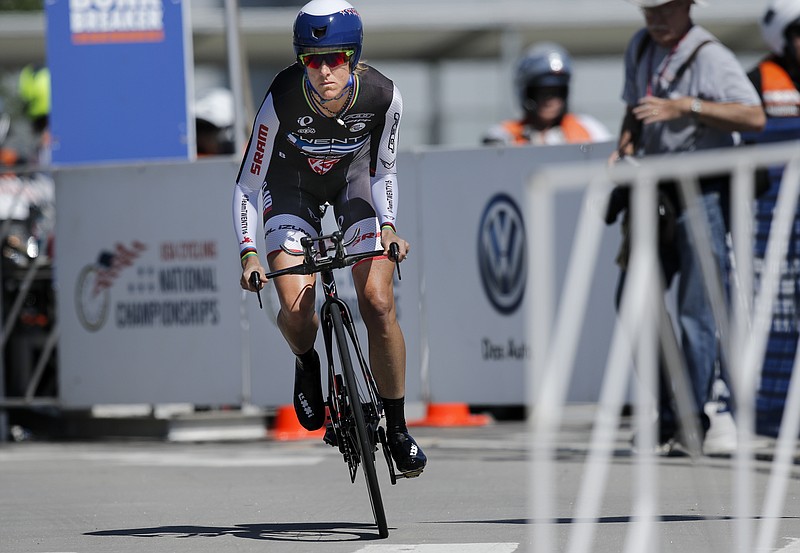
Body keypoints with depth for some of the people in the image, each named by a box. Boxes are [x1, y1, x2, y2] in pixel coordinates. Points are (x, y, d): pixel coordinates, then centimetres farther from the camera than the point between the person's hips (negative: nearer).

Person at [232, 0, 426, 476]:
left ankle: (397, 428, 3)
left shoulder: (382, 96, -29)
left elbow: (383, 170, -10)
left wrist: (388, 226, -25)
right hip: (293, 183, -1)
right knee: (296, 308, -21)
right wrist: (249, 254, -34)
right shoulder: (282, 101, -34)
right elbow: (247, 186, -23)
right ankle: (307, 364, 15)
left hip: (354, 176, 1)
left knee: (378, 302, -13)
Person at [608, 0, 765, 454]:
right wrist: (624, 151, 7)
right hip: (658, 191, 8)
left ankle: (695, 420, -2)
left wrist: (683, 108, -29)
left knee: (696, 310, -8)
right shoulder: (641, 47, 11)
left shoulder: (711, 57, -14)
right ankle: (663, 416, 13)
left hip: (704, 192, -8)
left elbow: (754, 117, -26)